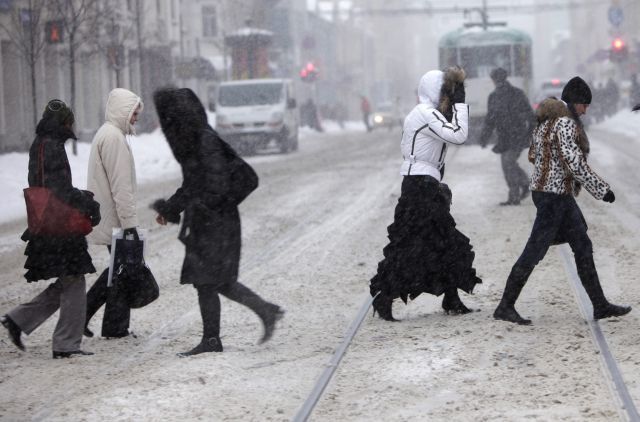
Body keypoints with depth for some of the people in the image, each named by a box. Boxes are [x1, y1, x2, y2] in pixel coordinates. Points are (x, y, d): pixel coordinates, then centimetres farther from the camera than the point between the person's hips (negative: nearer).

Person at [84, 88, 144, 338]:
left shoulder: (105, 134, 17)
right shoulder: (114, 137, -17)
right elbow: (120, 185, -21)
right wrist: (129, 222, -22)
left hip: (106, 218, 10)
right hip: (115, 218, -10)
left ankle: (82, 311, 16)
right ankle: (115, 327, 5)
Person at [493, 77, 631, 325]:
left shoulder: (546, 120, 12)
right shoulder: (565, 123, -17)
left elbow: (533, 155, 17)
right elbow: (574, 162, -23)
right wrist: (602, 190, -17)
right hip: (555, 195, -10)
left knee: (583, 247, 13)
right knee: (534, 251, -5)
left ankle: (600, 306, 17)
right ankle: (505, 307, 0)